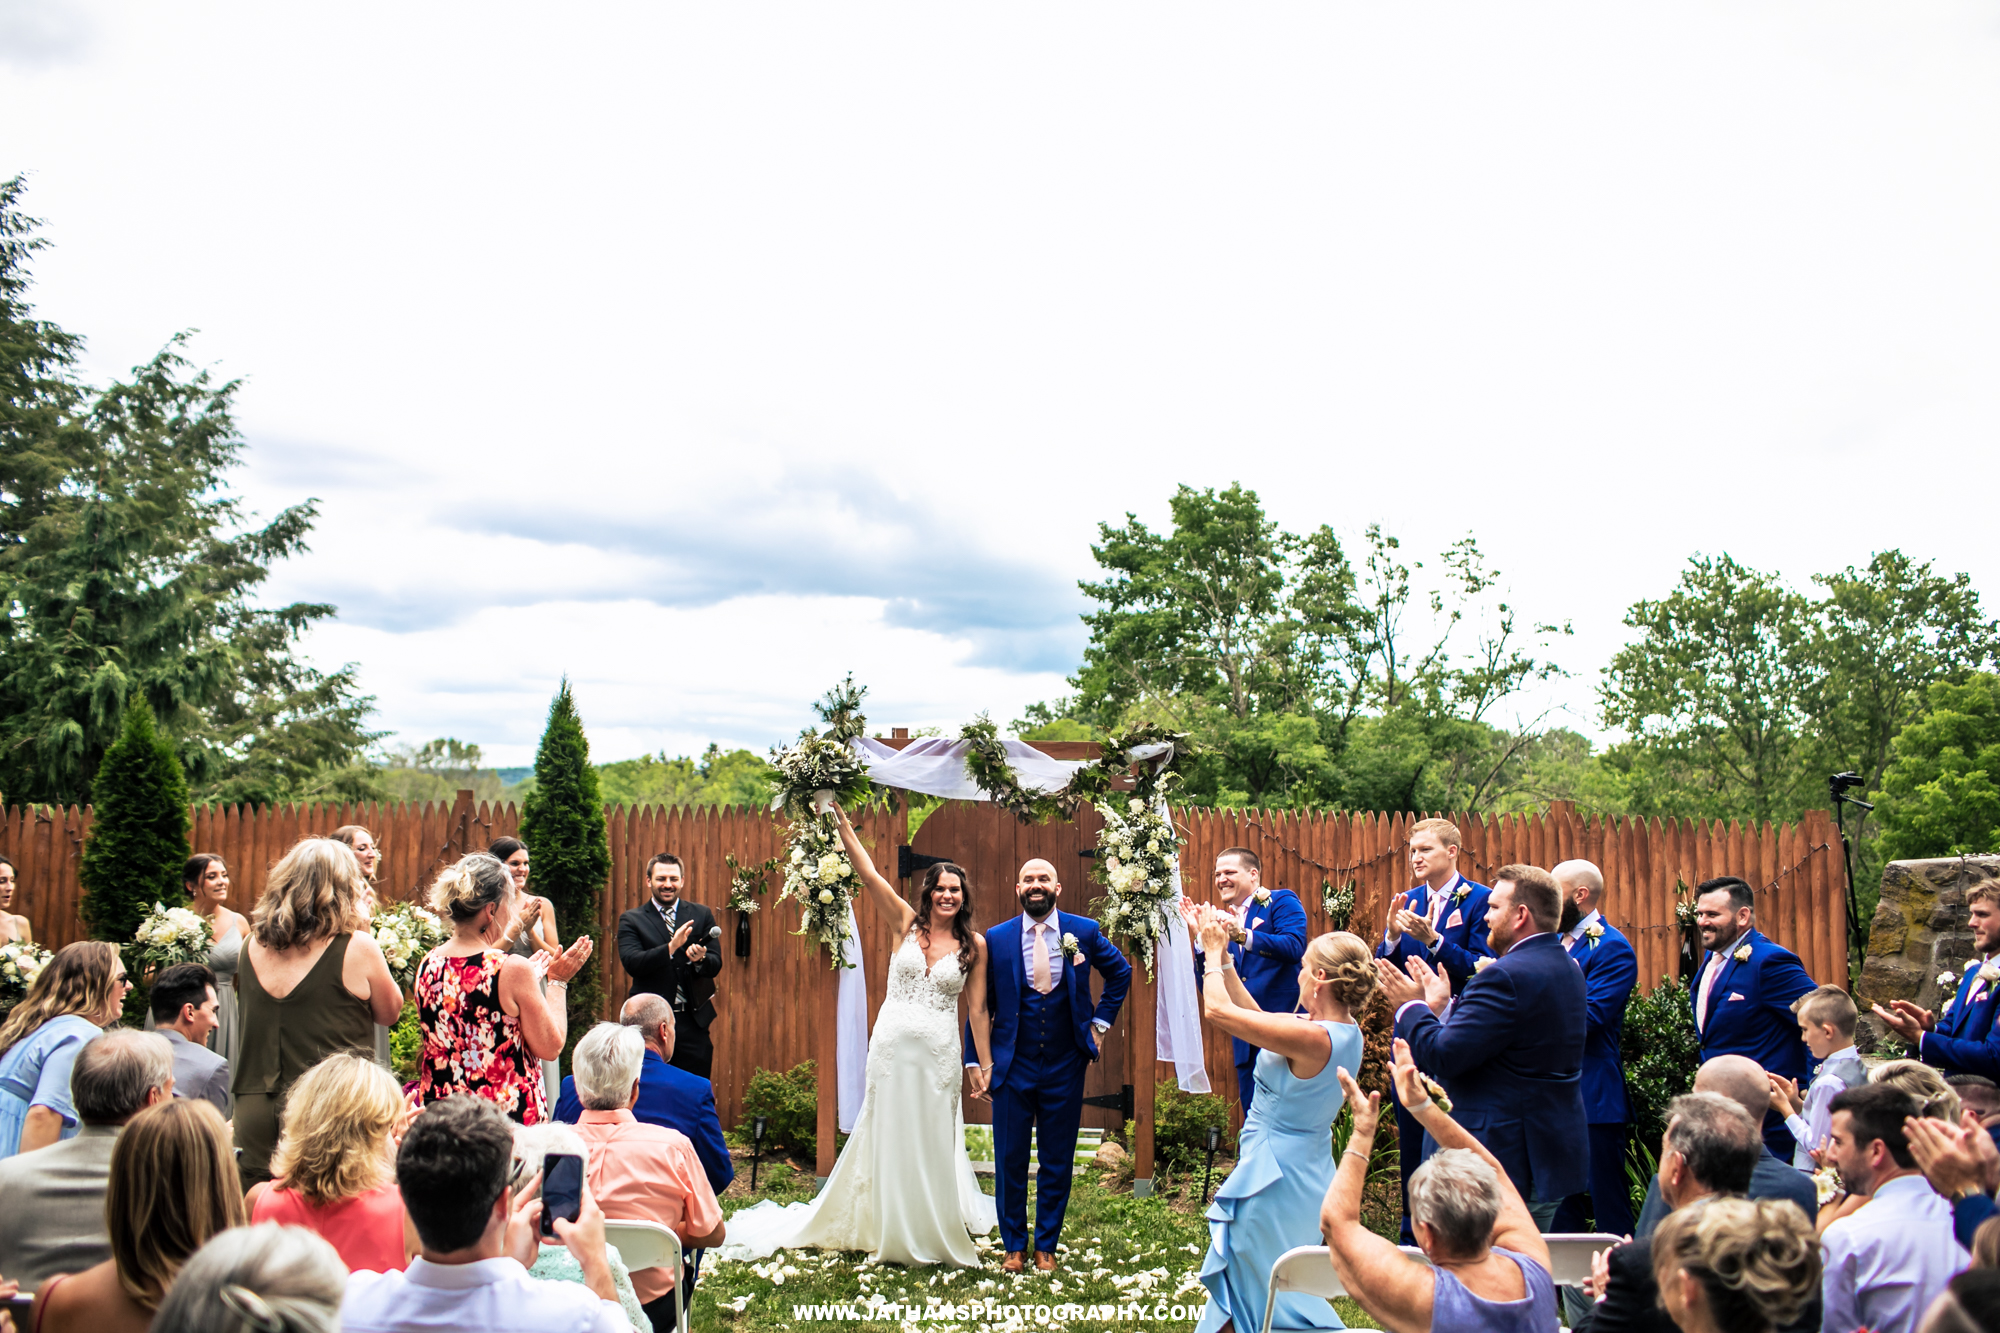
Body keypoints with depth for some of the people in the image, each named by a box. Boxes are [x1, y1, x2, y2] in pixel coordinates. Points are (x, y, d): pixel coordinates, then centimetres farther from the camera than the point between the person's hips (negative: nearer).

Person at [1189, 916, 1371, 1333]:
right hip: (1307, 1168, 9)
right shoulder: (1346, 1033, -1)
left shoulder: (1312, 1039, -28)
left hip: (1275, 1172, -9)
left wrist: (1213, 952, -8)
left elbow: (1218, 1010, -22)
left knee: (1267, 1296, 7)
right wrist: (1224, 958, 8)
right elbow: (1254, 1014, 9)